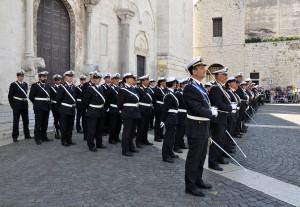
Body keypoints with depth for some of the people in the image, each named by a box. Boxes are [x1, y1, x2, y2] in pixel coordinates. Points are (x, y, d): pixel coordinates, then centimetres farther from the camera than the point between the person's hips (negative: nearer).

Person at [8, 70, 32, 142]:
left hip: (25, 104, 5)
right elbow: (10, 96, -3)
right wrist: (12, 105, -4)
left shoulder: (25, 84, 9)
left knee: (26, 120, 11)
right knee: (16, 121, 1)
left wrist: (25, 102, 12)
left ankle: (27, 135, 21)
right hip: (17, 105, -5)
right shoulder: (13, 84, -5)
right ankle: (15, 137, 8)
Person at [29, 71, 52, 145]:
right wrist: (36, 104, 5)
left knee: (45, 123, 12)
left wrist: (48, 104, 13)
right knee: (38, 124, -1)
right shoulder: (35, 85, -6)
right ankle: (37, 139, 5)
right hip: (39, 108, -6)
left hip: (47, 107, 6)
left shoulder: (47, 85, 13)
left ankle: (44, 137, 22)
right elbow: (31, 96, -3)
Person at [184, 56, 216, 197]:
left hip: (204, 128, 9)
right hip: (196, 129, -9)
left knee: (201, 157, 19)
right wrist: (212, 112, -11)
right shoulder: (189, 88, -19)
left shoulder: (200, 86, 12)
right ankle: (190, 185, 14)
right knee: (194, 157, 1)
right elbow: (198, 109, -25)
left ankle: (198, 180, 34)